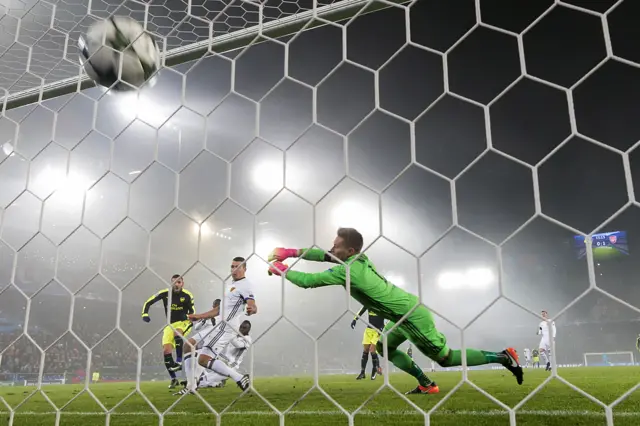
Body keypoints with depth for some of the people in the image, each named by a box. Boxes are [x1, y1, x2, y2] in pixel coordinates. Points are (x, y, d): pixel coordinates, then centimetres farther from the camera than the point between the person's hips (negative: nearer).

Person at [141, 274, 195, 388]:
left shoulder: (187, 295, -11)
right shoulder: (164, 293, -8)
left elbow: (192, 311, -2)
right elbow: (148, 302, -2)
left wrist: (188, 316, -23)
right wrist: (145, 314, -18)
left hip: (184, 323, -3)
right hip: (170, 324, 3)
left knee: (177, 333, -38)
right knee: (166, 351, -7)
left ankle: (179, 362, -28)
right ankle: (174, 379, 5)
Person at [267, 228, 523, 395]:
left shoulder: (347, 270, -24)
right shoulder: (358, 258, 1)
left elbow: (308, 281, -20)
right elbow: (323, 255, 13)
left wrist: (281, 270, -5)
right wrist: (291, 252, 7)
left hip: (413, 317, -9)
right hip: (406, 313, 9)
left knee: (445, 358, 3)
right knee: (385, 347, 19)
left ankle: (503, 357, 11)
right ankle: (427, 385, 21)